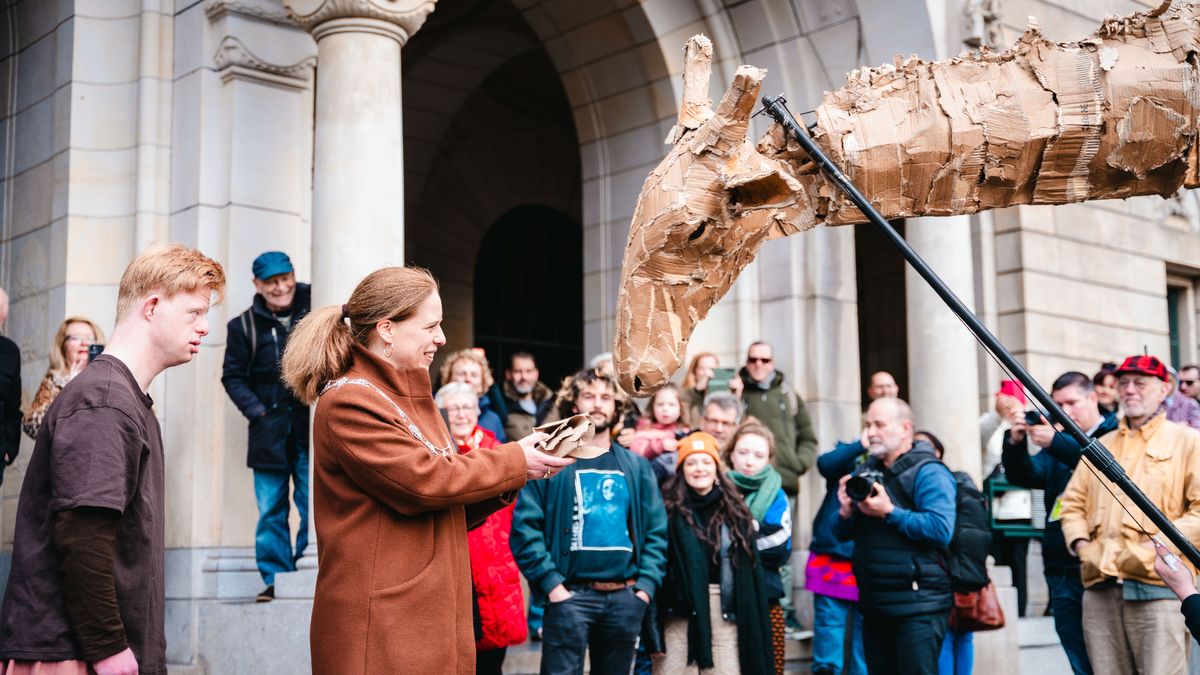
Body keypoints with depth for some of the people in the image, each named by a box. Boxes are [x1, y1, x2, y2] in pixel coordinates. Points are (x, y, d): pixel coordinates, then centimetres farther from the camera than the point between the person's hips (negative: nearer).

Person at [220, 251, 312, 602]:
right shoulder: (244, 326, 6)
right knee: (271, 508, 3)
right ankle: (275, 579, 9)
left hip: (310, 424, -1)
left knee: (313, 504, -2)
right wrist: (256, 411, -5)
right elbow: (233, 376, 8)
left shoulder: (316, 308, 4)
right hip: (268, 428, 1)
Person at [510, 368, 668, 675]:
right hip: (570, 595, -4)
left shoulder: (636, 467, 14)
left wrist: (646, 584, -2)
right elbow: (525, 528, -7)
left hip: (625, 597, 4)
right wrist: (552, 584, -14)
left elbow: (657, 531, 11)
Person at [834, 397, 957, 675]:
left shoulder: (928, 472, -8)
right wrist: (846, 512, -4)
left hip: (917, 606, -8)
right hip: (875, 606, 8)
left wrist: (889, 512, -20)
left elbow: (942, 529, -23)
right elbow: (842, 534, 18)